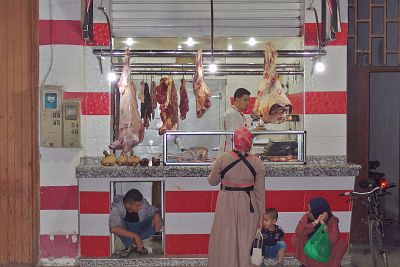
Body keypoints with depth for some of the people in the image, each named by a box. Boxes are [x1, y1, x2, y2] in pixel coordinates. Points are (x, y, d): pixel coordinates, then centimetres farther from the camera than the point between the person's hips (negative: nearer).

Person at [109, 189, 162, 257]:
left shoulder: (143, 203, -21)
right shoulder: (117, 207, -32)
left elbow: (154, 210, -4)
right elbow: (113, 228, -46)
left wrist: (157, 215, -30)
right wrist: (135, 236, -49)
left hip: (139, 228, 3)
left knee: (156, 224, -25)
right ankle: (129, 246, -15)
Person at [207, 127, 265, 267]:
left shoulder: (223, 158, -12)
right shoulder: (257, 162, -8)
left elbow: (212, 181, 0)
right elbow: (260, 192, -3)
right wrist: (261, 214, 6)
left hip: (226, 205, -1)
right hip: (248, 206, 1)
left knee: (224, 241, 12)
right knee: (245, 241, 13)